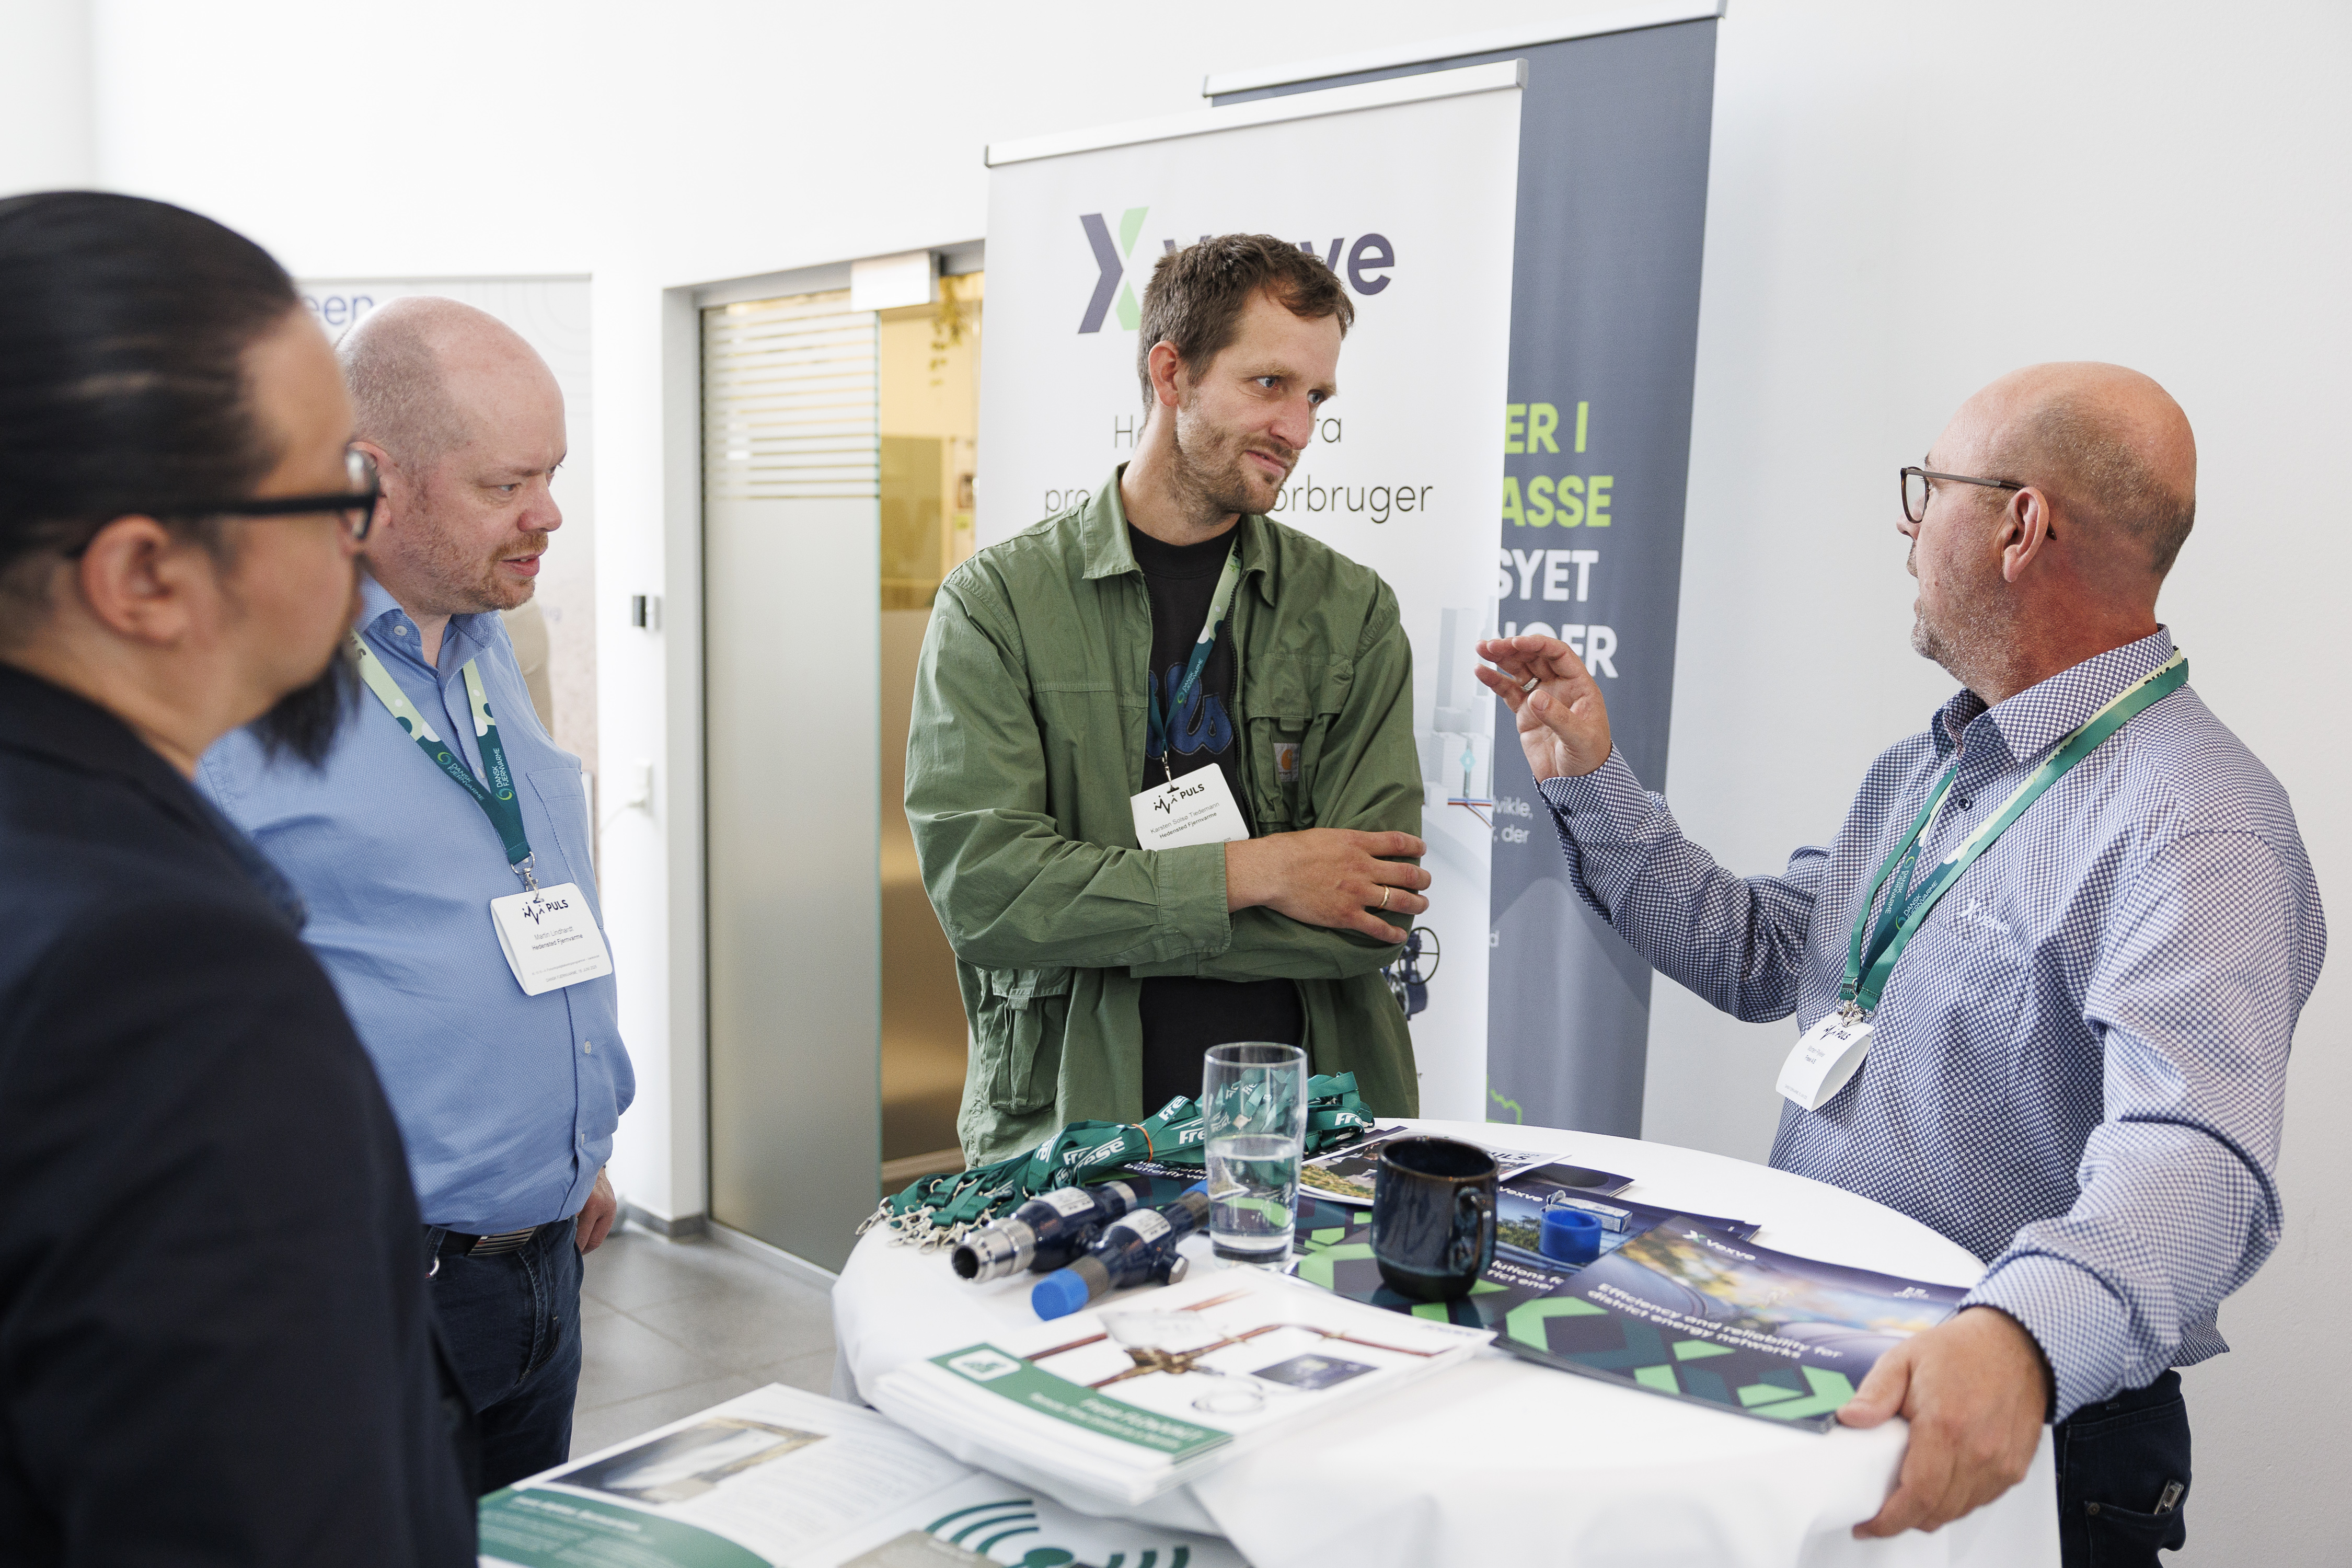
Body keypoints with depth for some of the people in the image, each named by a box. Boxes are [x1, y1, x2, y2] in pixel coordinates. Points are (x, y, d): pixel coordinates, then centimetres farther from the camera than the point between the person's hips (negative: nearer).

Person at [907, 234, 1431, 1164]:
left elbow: (1369, 918, -3)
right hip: (1067, 1118, -1)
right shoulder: (996, 603, 2)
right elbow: (980, 885, -10)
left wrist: (1090, 909, -9)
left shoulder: (1350, 613, 7)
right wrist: (1247, 872, -10)